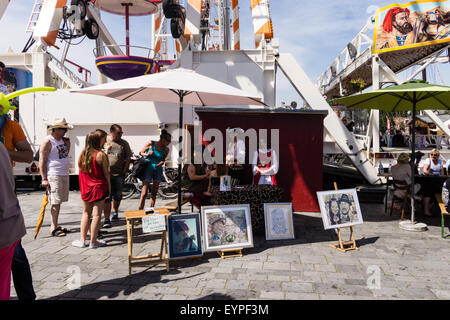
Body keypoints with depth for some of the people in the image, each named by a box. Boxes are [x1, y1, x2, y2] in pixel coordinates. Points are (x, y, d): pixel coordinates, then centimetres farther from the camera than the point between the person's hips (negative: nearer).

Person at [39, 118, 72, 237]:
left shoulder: (62, 140, 14)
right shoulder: (48, 142, -10)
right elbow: (42, 161, -13)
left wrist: (67, 144, 9)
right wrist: (44, 179, -17)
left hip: (64, 175, 8)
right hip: (54, 176, -8)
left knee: (59, 201, 11)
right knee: (55, 202, -6)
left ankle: (56, 225, 19)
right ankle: (53, 227, 2)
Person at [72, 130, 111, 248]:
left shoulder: (83, 153, 3)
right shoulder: (101, 155, -14)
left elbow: (80, 169, 9)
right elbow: (106, 173, -10)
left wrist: (83, 187, 17)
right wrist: (109, 188, -1)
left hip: (85, 188, 6)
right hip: (98, 188, -6)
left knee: (86, 213, 16)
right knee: (97, 214, 3)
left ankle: (82, 240, 19)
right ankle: (93, 241, 9)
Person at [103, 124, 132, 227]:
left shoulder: (124, 143, 5)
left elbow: (128, 158, 6)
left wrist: (124, 170, -2)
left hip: (119, 174, 2)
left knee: (117, 196, 13)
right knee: (107, 197, -5)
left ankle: (115, 212, 37)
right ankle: (107, 219, -3)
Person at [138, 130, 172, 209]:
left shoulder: (166, 149, 2)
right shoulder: (151, 144, -5)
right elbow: (140, 153, 5)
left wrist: (161, 163, -11)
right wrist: (147, 154, -15)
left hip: (158, 170, 4)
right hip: (148, 169, -4)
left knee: (154, 193, 9)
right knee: (144, 193, -8)